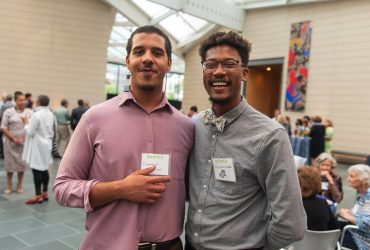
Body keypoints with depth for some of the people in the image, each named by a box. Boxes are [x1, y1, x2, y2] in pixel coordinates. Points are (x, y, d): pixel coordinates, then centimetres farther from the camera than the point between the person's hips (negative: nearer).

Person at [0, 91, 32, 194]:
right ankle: (8, 186, 18)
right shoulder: (8, 112, 0)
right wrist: (14, 139, -10)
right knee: (10, 162, 5)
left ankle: (19, 185, 19)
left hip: (25, 142, 1)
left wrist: (25, 138, -11)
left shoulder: (29, 112, 2)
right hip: (10, 142, -1)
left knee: (22, 163, 6)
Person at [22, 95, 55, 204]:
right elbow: (53, 130, 14)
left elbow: (30, 132, -16)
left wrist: (26, 123, -1)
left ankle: (38, 196, -1)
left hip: (37, 145, -8)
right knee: (44, 169, 13)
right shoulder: (51, 114, 7)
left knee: (37, 170, -4)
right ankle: (45, 193, 20)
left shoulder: (36, 115, -18)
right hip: (47, 144, 8)